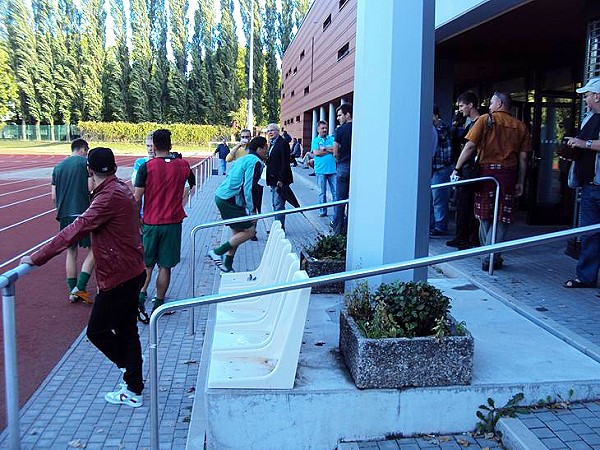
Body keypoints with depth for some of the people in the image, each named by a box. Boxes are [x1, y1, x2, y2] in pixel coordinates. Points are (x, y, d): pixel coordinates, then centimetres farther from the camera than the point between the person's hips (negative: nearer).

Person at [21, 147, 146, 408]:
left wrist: (37, 258, -23)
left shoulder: (109, 196, -22)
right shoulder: (121, 189, 8)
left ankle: (134, 390, 15)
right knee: (126, 330, 16)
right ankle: (133, 389, 25)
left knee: (97, 331, 4)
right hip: (131, 271, 10)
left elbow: (76, 230, -27)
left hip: (118, 276, -10)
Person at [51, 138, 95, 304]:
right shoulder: (87, 162, -2)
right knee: (93, 250, 4)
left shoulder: (58, 167, 14)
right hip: (83, 213, -6)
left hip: (64, 214, 6)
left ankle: (72, 291, 16)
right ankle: (80, 288, -6)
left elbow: (54, 196, 11)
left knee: (71, 252, 13)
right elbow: (91, 188, -12)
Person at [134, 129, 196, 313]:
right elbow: (192, 187, 16)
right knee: (165, 265, 7)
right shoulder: (183, 165, -1)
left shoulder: (146, 167, -8)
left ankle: (141, 294, 3)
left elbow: (137, 199, -8)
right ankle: (159, 302, 13)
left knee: (146, 263, 14)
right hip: (173, 222, 1)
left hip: (150, 222, -1)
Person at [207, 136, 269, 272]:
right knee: (249, 231, -6)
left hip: (221, 196, 10)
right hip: (229, 201, -10)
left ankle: (227, 266, 21)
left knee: (238, 232, 16)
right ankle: (218, 252, -3)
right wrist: (252, 210, -13)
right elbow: (249, 187, -17)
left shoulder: (244, 159, 21)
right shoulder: (255, 162, -10)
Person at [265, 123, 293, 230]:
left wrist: (281, 180, -21)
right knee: (275, 204, 14)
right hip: (273, 179, 10)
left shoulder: (283, 143, -12)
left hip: (280, 179, -10)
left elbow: (285, 163, -17)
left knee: (279, 204, -8)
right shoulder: (271, 144, 16)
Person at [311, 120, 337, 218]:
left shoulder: (331, 138, 10)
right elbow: (316, 152, -10)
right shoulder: (315, 140, 5)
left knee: (335, 192, -1)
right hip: (321, 170, -1)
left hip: (332, 169, 1)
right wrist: (330, 150, -7)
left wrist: (324, 149, -10)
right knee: (322, 192, 7)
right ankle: (323, 211, 17)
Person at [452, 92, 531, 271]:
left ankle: (488, 254, 22)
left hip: (486, 171, -1)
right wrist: (520, 182, 11)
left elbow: (470, 146, -7)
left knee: (485, 215, 12)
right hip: (508, 174, 1)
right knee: (501, 218, 6)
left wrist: (457, 169, -2)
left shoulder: (485, 120, 1)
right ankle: (491, 258, 2)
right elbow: (523, 157, 6)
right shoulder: (520, 126, 8)